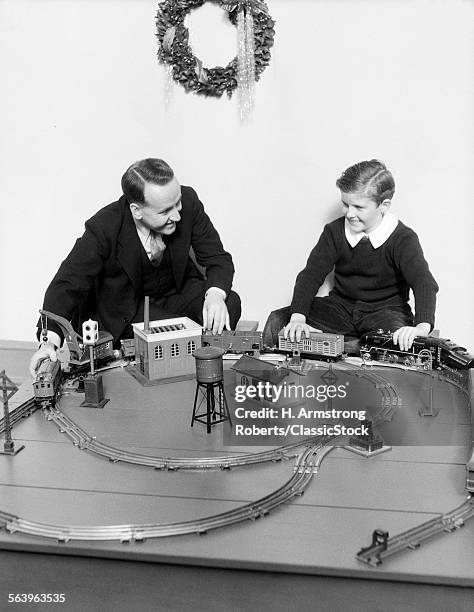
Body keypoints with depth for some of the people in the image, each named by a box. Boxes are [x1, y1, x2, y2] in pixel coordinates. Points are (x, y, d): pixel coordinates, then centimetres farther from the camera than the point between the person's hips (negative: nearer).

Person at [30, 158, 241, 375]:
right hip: (124, 307, -3)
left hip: (177, 289, 4)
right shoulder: (104, 228, -28)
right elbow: (67, 284, -25)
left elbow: (218, 258, -13)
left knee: (230, 304, -23)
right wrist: (50, 339, -42)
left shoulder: (187, 201, -20)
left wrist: (215, 294, -36)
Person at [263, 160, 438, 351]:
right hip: (340, 306, 3)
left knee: (401, 342, -38)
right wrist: (298, 318, -26)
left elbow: (424, 283, -27)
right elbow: (311, 275, -9)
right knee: (277, 322, -15)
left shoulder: (403, 239, -14)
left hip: (386, 311, -3)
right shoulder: (334, 232, -3)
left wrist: (422, 326, -47)